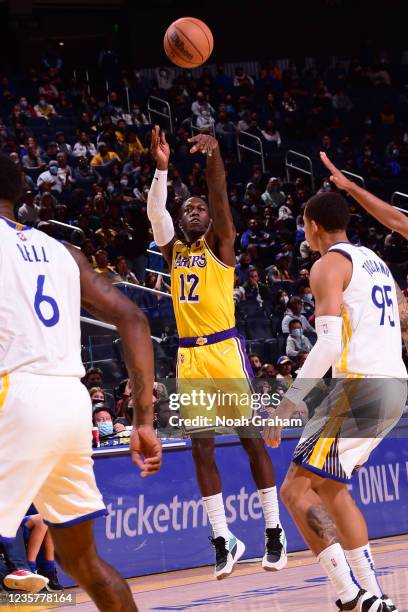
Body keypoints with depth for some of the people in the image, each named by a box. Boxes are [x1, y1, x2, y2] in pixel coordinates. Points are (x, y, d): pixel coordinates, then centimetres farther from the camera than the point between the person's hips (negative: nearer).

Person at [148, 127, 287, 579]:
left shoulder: (219, 244, 5)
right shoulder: (173, 251, 14)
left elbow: (219, 198, -11)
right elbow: (156, 212, -1)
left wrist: (214, 155, -28)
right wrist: (161, 168, -16)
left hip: (224, 350, -4)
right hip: (188, 357, 4)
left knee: (251, 438, -2)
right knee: (201, 448, 0)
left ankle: (274, 532, 3)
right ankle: (223, 540, 4)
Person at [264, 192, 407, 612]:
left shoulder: (329, 265, -5)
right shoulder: (374, 261, 22)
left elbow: (330, 344, -16)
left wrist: (287, 402, -16)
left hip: (361, 385, -9)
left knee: (296, 489, -8)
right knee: (329, 488, 22)